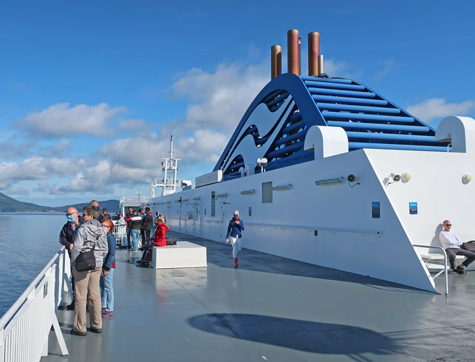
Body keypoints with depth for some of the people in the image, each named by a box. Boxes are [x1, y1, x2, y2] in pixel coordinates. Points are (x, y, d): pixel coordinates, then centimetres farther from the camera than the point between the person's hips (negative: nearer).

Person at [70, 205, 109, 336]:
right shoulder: (102, 229, 8)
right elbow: (105, 249, 11)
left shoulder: (83, 228, -12)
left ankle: (80, 327, 7)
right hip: (97, 265, 6)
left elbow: (76, 247, -14)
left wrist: (73, 263, -4)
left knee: (80, 296, 1)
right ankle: (97, 325, 20)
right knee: (95, 295, 13)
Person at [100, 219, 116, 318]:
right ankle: (103, 305, 30)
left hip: (108, 266, -8)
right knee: (102, 286, 17)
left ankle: (109, 309, 8)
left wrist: (107, 267, -18)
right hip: (100, 265, 8)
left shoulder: (110, 238, -15)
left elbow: (112, 254, -17)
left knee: (108, 287, -1)